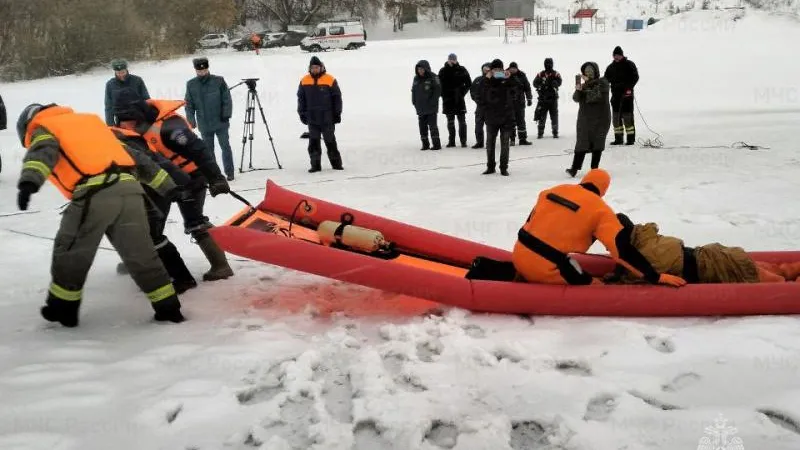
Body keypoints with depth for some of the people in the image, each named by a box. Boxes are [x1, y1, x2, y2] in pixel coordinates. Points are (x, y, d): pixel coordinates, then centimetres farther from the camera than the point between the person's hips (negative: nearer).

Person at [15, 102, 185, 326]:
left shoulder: (43, 128, 19)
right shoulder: (91, 122, 36)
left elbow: (43, 151, -7)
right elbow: (135, 156, 33)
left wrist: (29, 182, -24)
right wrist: (167, 186, 33)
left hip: (95, 194, -5)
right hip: (129, 189, 5)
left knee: (70, 252, 12)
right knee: (141, 254, 13)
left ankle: (63, 308, 20)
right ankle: (168, 307, 14)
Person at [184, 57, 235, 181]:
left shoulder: (218, 81, -5)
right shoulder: (191, 84, 1)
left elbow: (227, 100, -3)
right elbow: (188, 104, 5)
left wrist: (226, 115, -11)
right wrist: (191, 119, -4)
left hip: (221, 123, -2)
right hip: (204, 125, 2)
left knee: (225, 147, 3)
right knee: (208, 150, 8)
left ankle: (229, 172, 12)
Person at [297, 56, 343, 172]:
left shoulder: (330, 80, -4)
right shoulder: (304, 81, 4)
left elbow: (337, 97, 1)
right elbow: (301, 98, 12)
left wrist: (337, 113, 0)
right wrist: (302, 113, 8)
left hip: (327, 118, -2)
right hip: (312, 118, 2)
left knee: (330, 141, 6)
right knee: (313, 142, 3)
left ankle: (336, 163, 15)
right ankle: (315, 165, 9)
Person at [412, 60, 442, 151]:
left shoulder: (433, 77, -7)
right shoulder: (416, 78, 11)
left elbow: (438, 90, -11)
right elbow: (413, 91, 18)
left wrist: (432, 102, -15)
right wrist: (414, 101, 7)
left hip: (431, 108, -6)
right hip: (420, 108, 6)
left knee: (433, 126, -5)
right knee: (422, 127, 8)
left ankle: (436, 144, -1)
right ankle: (425, 144, 16)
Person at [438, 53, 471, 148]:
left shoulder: (462, 70, 1)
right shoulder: (443, 71, 3)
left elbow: (469, 83, 3)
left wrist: (462, 93, -5)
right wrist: (443, 95, -7)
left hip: (459, 100, -1)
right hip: (448, 100, 1)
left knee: (462, 121, -1)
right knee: (450, 122, 7)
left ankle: (463, 141, 2)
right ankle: (451, 141, 13)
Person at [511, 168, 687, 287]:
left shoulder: (552, 191, 11)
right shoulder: (599, 209, -5)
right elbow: (623, 249, -11)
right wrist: (656, 278, -8)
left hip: (519, 256, 7)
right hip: (547, 269, -7)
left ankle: (523, 279, 8)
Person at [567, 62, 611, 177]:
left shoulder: (602, 82, 0)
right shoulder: (584, 85, 13)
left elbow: (597, 95, -16)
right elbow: (576, 99, 0)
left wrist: (587, 83, -13)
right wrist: (578, 90, -20)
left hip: (600, 118, -3)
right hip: (584, 118, 3)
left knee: (597, 144, 2)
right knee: (581, 143, -4)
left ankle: (594, 169, 7)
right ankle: (574, 168, -10)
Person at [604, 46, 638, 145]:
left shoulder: (629, 64, 1)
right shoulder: (611, 67, 14)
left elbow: (635, 77, -4)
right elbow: (606, 79, 15)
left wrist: (629, 88, -17)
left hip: (627, 94, -5)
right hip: (615, 94, 5)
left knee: (627, 116, -8)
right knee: (616, 117, 6)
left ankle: (631, 138, -5)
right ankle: (618, 138, 12)